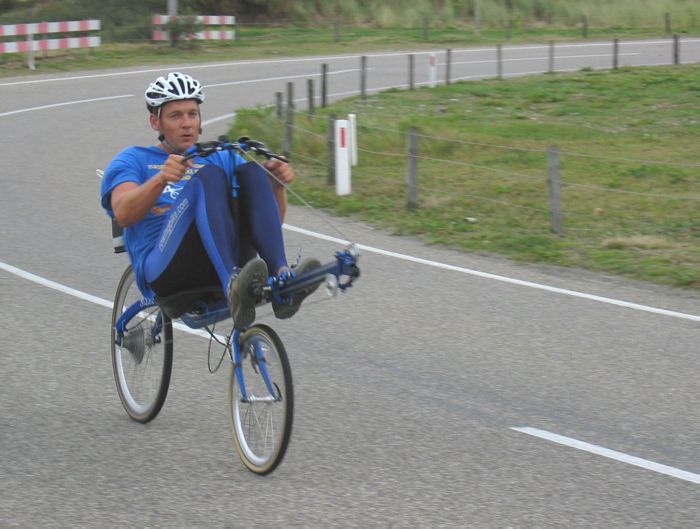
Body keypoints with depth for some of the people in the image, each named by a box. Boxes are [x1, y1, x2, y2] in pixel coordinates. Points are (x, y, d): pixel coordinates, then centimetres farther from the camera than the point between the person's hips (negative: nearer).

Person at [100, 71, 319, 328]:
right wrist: (161, 178, -23)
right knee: (208, 177, -26)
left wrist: (276, 185, -5)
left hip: (224, 266, 3)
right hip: (164, 271, -3)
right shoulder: (133, 160, 17)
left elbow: (271, 221, 16)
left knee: (250, 170, -15)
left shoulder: (222, 158, 27)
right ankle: (234, 287, -51)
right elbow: (123, 215, -6)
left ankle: (281, 279, -36)